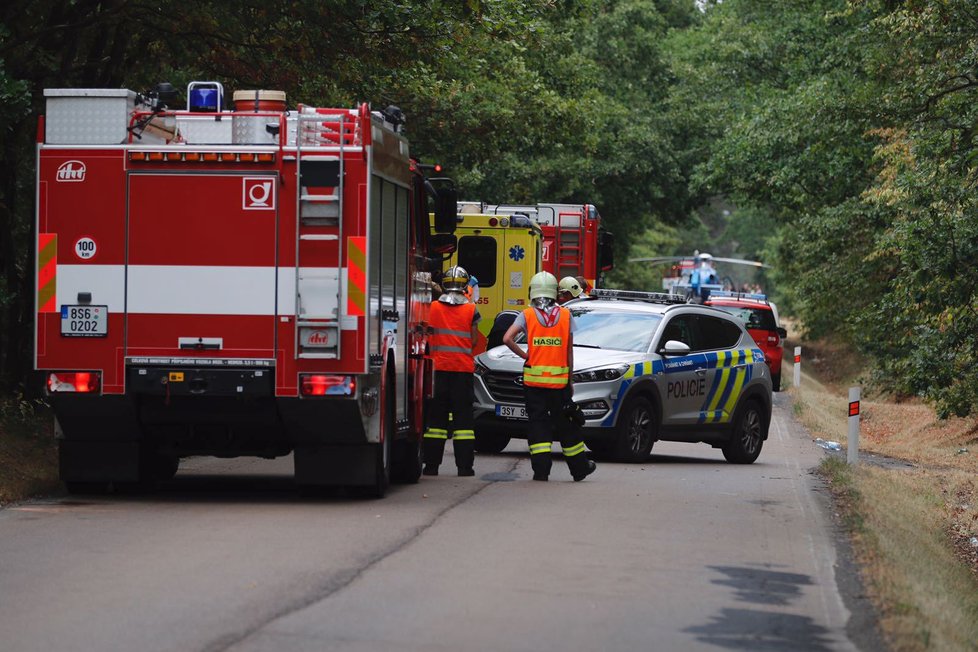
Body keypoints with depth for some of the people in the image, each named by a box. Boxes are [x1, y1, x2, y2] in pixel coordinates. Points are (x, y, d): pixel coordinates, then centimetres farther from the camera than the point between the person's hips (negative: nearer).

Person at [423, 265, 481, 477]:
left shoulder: (432, 308, 0)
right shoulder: (471, 310, -3)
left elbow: (427, 337, 4)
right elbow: (474, 341, 2)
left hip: (438, 367, 1)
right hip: (463, 368, -1)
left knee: (436, 416, 6)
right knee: (463, 417, 3)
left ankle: (431, 464, 3)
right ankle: (465, 465, -1)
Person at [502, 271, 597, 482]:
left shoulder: (527, 315, -1)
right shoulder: (565, 315, 3)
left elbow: (507, 338, -13)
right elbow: (569, 351, 6)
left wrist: (525, 355, 0)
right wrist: (570, 379, 12)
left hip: (534, 379, -1)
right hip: (559, 379, 1)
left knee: (537, 423, 2)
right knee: (566, 425, 12)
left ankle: (541, 469, -8)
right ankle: (579, 468, 21)